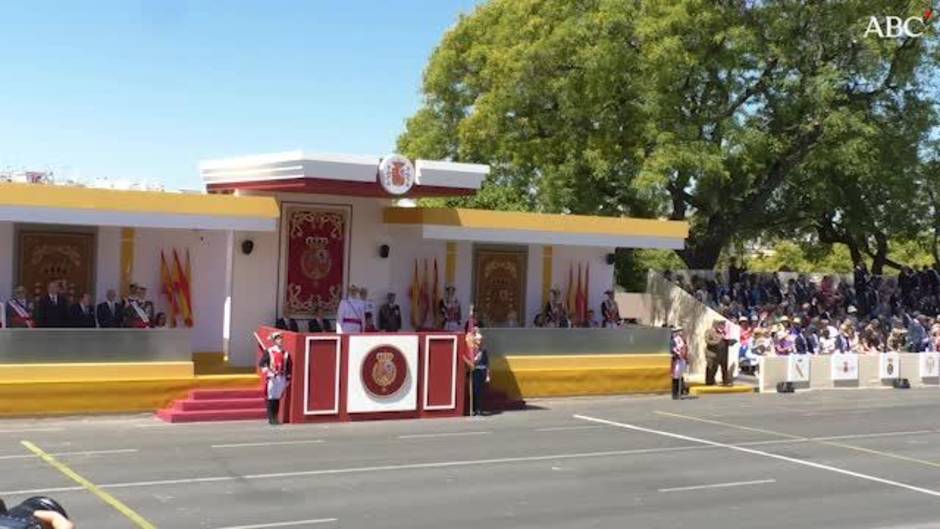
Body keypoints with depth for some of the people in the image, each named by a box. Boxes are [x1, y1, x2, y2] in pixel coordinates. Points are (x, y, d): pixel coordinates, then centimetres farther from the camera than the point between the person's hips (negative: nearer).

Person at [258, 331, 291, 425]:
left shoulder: (286, 353, 11)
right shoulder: (269, 352, -1)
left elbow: (288, 367, 15)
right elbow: (261, 363, -5)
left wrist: (288, 379, 11)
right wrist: (268, 373, -15)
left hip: (282, 378, 4)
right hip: (272, 378, -4)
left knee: (278, 398, 5)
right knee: (271, 398, -4)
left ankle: (275, 418, 12)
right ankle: (270, 418, 1)